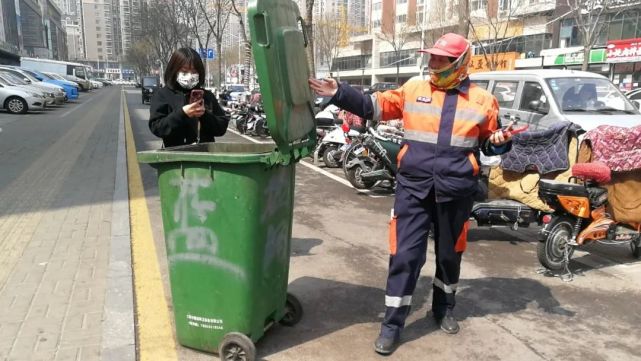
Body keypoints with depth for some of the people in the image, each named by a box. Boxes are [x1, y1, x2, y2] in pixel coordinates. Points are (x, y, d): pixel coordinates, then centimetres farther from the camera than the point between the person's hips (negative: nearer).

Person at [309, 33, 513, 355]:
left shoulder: (482, 100, 5)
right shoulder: (413, 89, 5)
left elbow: (489, 143, 14)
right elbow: (373, 106, 3)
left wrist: (501, 140, -9)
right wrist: (340, 94, -7)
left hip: (456, 191, 1)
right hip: (413, 187, -1)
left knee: (449, 254, 17)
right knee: (404, 256, -1)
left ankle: (444, 309, 41)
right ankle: (392, 324, 12)